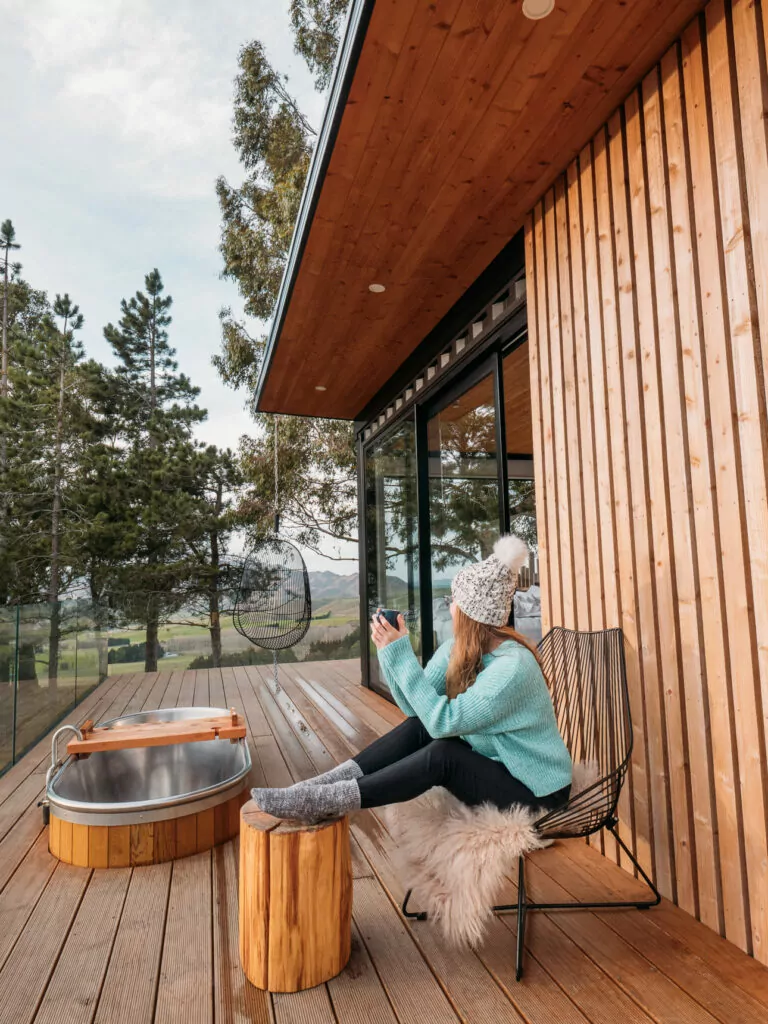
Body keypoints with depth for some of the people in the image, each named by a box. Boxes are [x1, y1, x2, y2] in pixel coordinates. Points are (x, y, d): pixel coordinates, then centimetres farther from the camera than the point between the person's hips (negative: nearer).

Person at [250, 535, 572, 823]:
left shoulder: (512, 666, -29)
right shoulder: (457, 649, -4)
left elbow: (442, 720, -32)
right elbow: (417, 707, -9)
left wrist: (400, 653, -33)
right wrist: (390, 651, -20)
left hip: (532, 788, -7)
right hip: (489, 761, 7)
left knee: (441, 755, -28)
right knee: (417, 729, -15)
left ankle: (325, 802, -24)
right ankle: (324, 784, -15)